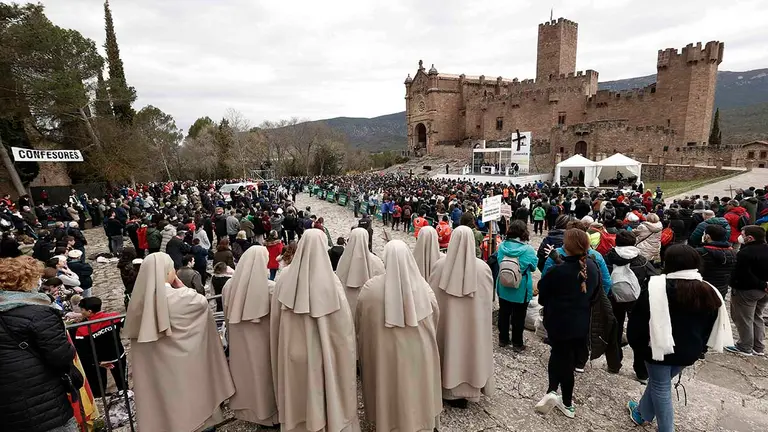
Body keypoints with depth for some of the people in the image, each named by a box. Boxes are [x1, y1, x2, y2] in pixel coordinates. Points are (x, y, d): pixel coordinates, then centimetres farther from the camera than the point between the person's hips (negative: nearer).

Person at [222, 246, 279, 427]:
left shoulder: (230, 285, -8)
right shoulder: (270, 287, -23)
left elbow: (227, 314, 6)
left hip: (238, 339, 4)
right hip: (262, 338, -4)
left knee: (244, 369, 21)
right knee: (261, 372, 12)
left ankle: (244, 409, 41)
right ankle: (266, 412, 29)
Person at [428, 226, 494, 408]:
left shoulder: (440, 265, -13)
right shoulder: (482, 267, -13)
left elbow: (431, 295, -4)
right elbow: (488, 299, -3)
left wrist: (439, 313, 12)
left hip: (447, 320, 0)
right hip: (474, 321, 0)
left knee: (450, 348, 15)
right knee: (469, 348, 16)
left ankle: (450, 390, 30)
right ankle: (469, 388, 31)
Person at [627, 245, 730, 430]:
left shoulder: (656, 288, -20)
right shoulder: (709, 292, -2)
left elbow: (638, 321, -15)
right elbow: (711, 328, 9)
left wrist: (637, 346, 0)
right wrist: (698, 348, 20)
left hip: (659, 349, -6)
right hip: (688, 352, 6)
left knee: (661, 388, 13)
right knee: (658, 381, 24)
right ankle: (643, 412, 42)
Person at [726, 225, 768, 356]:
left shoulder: (745, 253, -25)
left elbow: (744, 275, -27)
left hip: (746, 291, -9)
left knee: (744, 320, 4)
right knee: (757, 318, 20)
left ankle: (745, 348, 14)